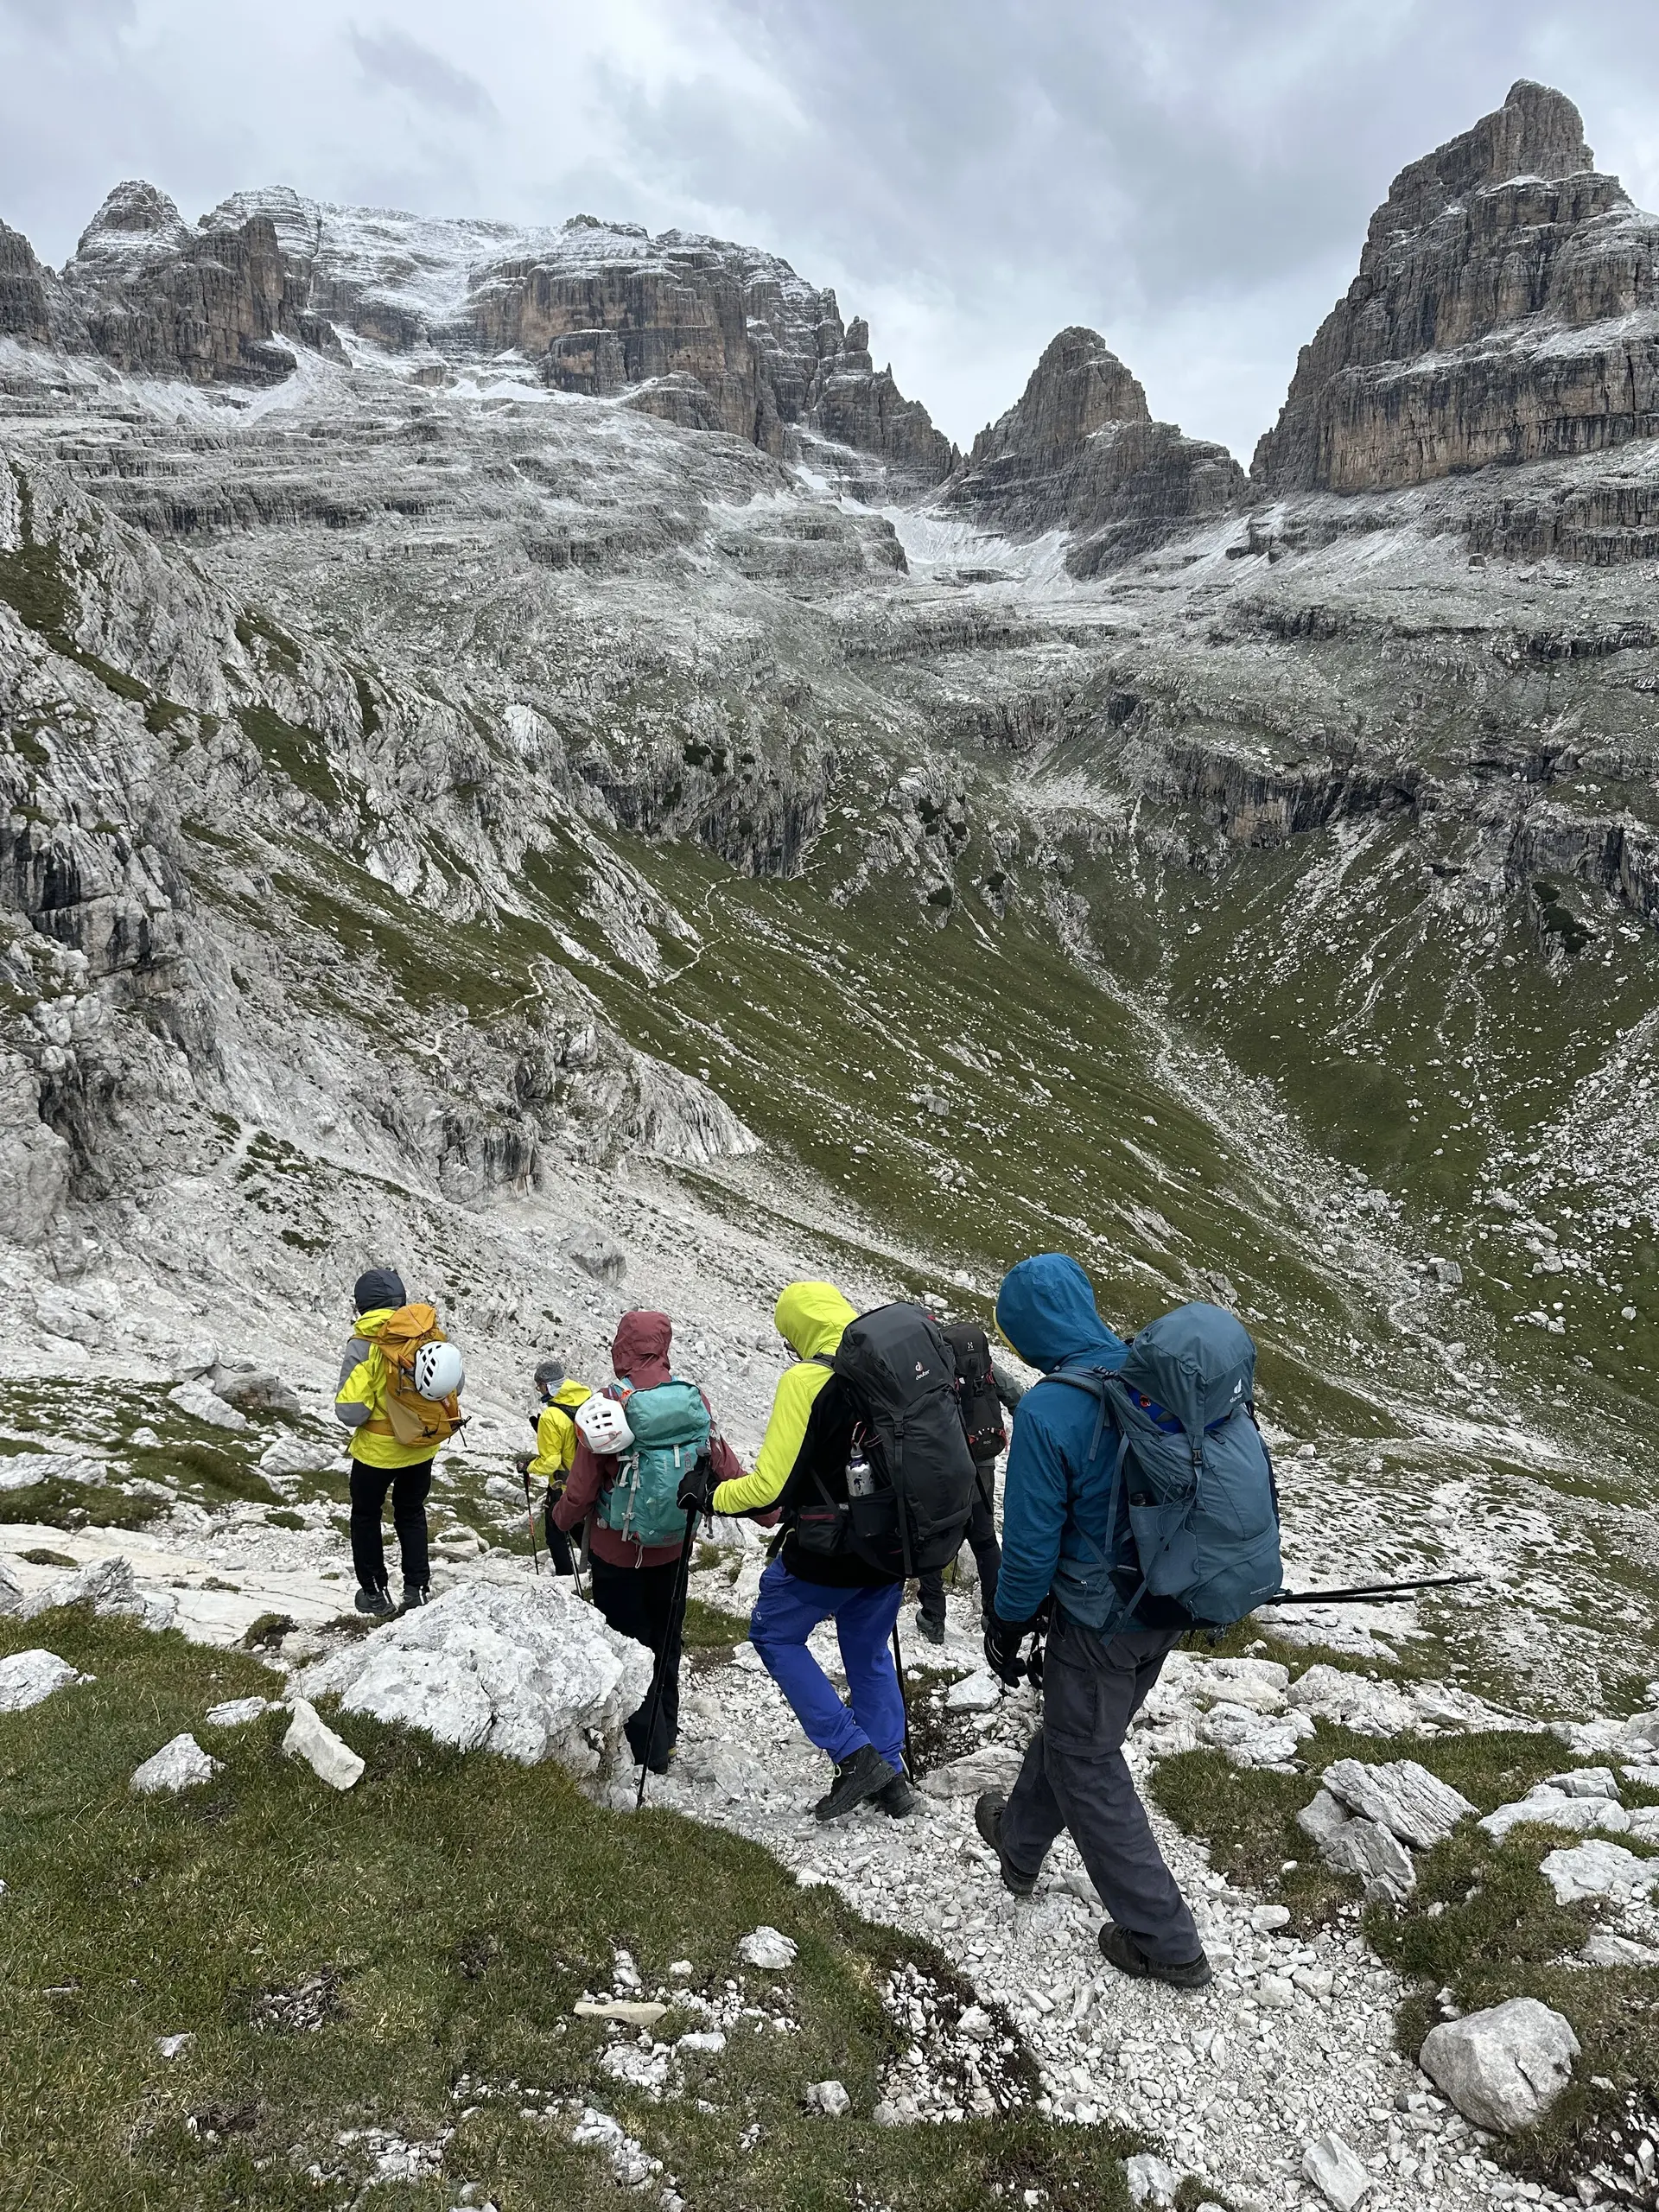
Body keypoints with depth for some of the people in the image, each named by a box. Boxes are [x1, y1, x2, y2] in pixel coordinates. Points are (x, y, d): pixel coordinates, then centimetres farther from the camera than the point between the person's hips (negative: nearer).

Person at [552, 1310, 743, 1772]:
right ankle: (665, 1735, 35)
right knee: (664, 1638, 21)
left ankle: (650, 1751, 12)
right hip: (672, 1545, 5)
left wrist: (561, 1520, 5)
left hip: (617, 1548, -4)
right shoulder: (694, 1398, -10)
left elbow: (584, 1482, -14)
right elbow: (723, 1460, -4)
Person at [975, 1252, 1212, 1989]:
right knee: (1069, 1727, 27)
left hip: (1099, 1622, -7)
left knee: (1087, 1767, 13)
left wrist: (1007, 1625, -2)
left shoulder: (1047, 1412, -26)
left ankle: (1165, 1942, 22)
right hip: (1167, 1607, 7)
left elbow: (1030, 1542, -19)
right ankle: (1021, 1843, 51)